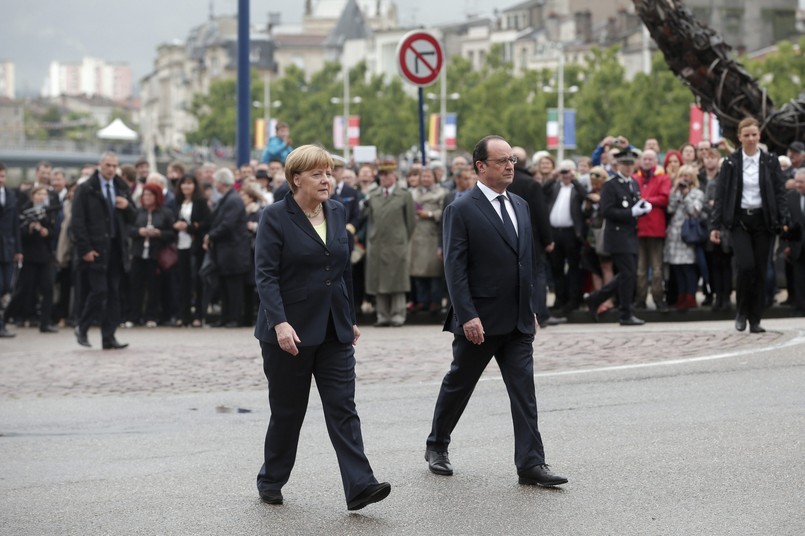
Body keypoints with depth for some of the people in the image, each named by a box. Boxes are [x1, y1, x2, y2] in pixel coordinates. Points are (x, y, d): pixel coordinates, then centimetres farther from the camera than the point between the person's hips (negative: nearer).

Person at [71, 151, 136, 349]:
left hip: (116, 249, 5)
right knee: (99, 291, -10)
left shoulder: (122, 188, 14)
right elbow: (77, 221, -7)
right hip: (95, 249, -5)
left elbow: (132, 218, 16)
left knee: (113, 294, 4)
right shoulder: (86, 189, -3)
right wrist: (85, 249, -13)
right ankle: (82, 328, 9)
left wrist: (127, 207, -6)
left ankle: (109, 338, 7)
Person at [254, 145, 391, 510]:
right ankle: (270, 481, 25)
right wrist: (280, 322, -26)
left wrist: (351, 319, 16)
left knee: (343, 407, -4)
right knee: (287, 411, 6)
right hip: (290, 331, -4)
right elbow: (265, 274, -16)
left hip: (334, 330, 5)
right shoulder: (275, 217, -9)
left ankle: (359, 486, -11)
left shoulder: (336, 212, 9)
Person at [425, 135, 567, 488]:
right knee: (458, 385, 10)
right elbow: (455, 268, -13)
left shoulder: (520, 206, 12)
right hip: (479, 321, -5)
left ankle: (531, 464, -4)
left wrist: (532, 310, 14)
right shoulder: (461, 210, -8)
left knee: (524, 390, -3)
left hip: (518, 323, 5)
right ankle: (437, 447, 29)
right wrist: (467, 316, -19)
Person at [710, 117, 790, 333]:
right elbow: (721, 195, 2)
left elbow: (779, 193, 4)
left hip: (763, 220, 1)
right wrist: (715, 225, -2)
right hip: (739, 220, -1)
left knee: (760, 270, 1)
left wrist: (783, 221, -7)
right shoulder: (730, 163, 2)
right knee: (746, 265, -16)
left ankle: (755, 320, 9)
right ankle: (742, 312, 4)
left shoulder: (770, 162, 3)